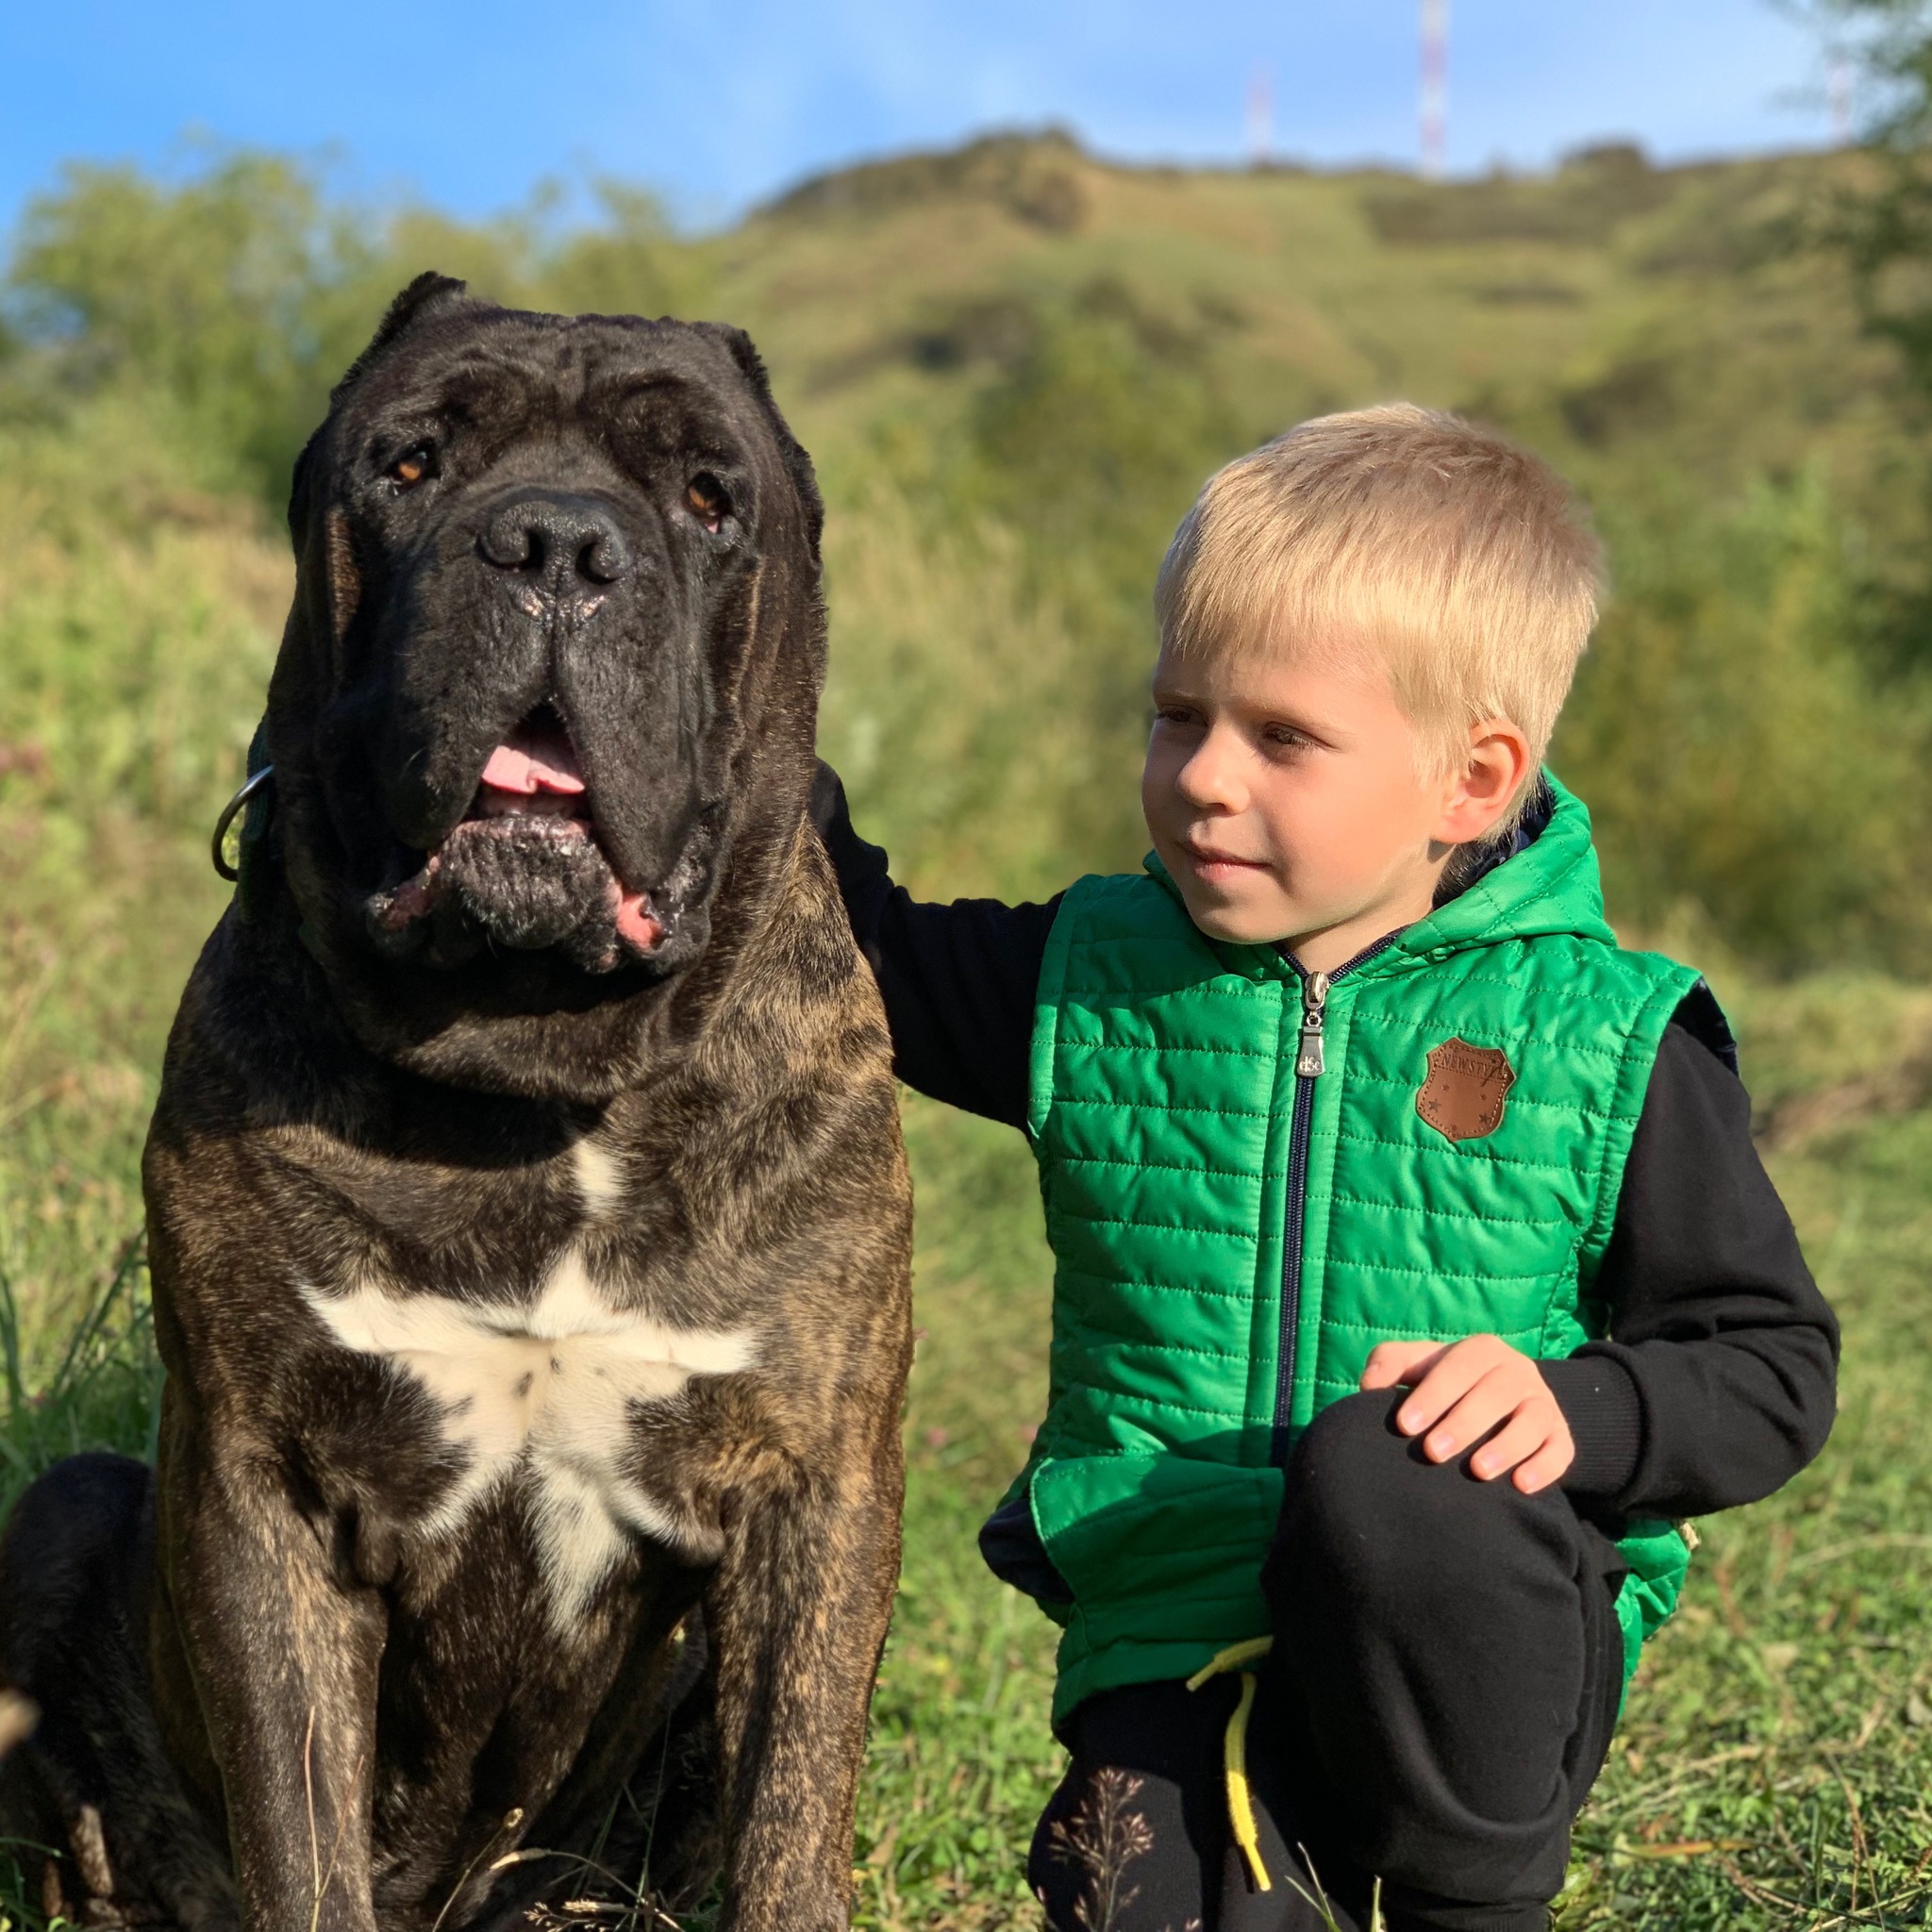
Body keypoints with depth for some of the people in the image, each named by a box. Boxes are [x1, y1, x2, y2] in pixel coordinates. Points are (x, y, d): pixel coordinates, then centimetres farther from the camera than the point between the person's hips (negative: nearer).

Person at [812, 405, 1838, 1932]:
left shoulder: (1607, 1041, -3)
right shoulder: (1093, 978, 7)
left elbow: (1773, 1365, -1)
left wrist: (1573, 1409, -20)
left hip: (1484, 1639, -1)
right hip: (1176, 1640, 2)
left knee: (1383, 1470, -35)